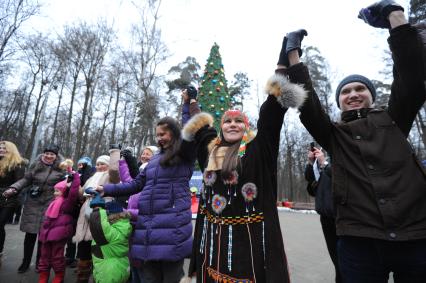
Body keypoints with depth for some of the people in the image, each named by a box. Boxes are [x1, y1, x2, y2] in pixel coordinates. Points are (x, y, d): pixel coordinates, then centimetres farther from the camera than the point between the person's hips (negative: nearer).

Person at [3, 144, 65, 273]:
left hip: (49, 204, -2)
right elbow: (26, 179, 9)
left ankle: (39, 262, 24)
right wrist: (14, 188, -4)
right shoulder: (36, 164, 2)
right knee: (30, 233, 9)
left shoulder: (61, 168, -5)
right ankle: (26, 261, 29)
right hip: (32, 203, 2)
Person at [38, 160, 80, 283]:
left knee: (57, 257, 6)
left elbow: (74, 191, -26)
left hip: (58, 233, -8)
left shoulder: (67, 202, -16)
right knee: (44, 257, 17)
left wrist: (73, 174, -29)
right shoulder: (54, 202, 13)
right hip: (47, 232, 8)